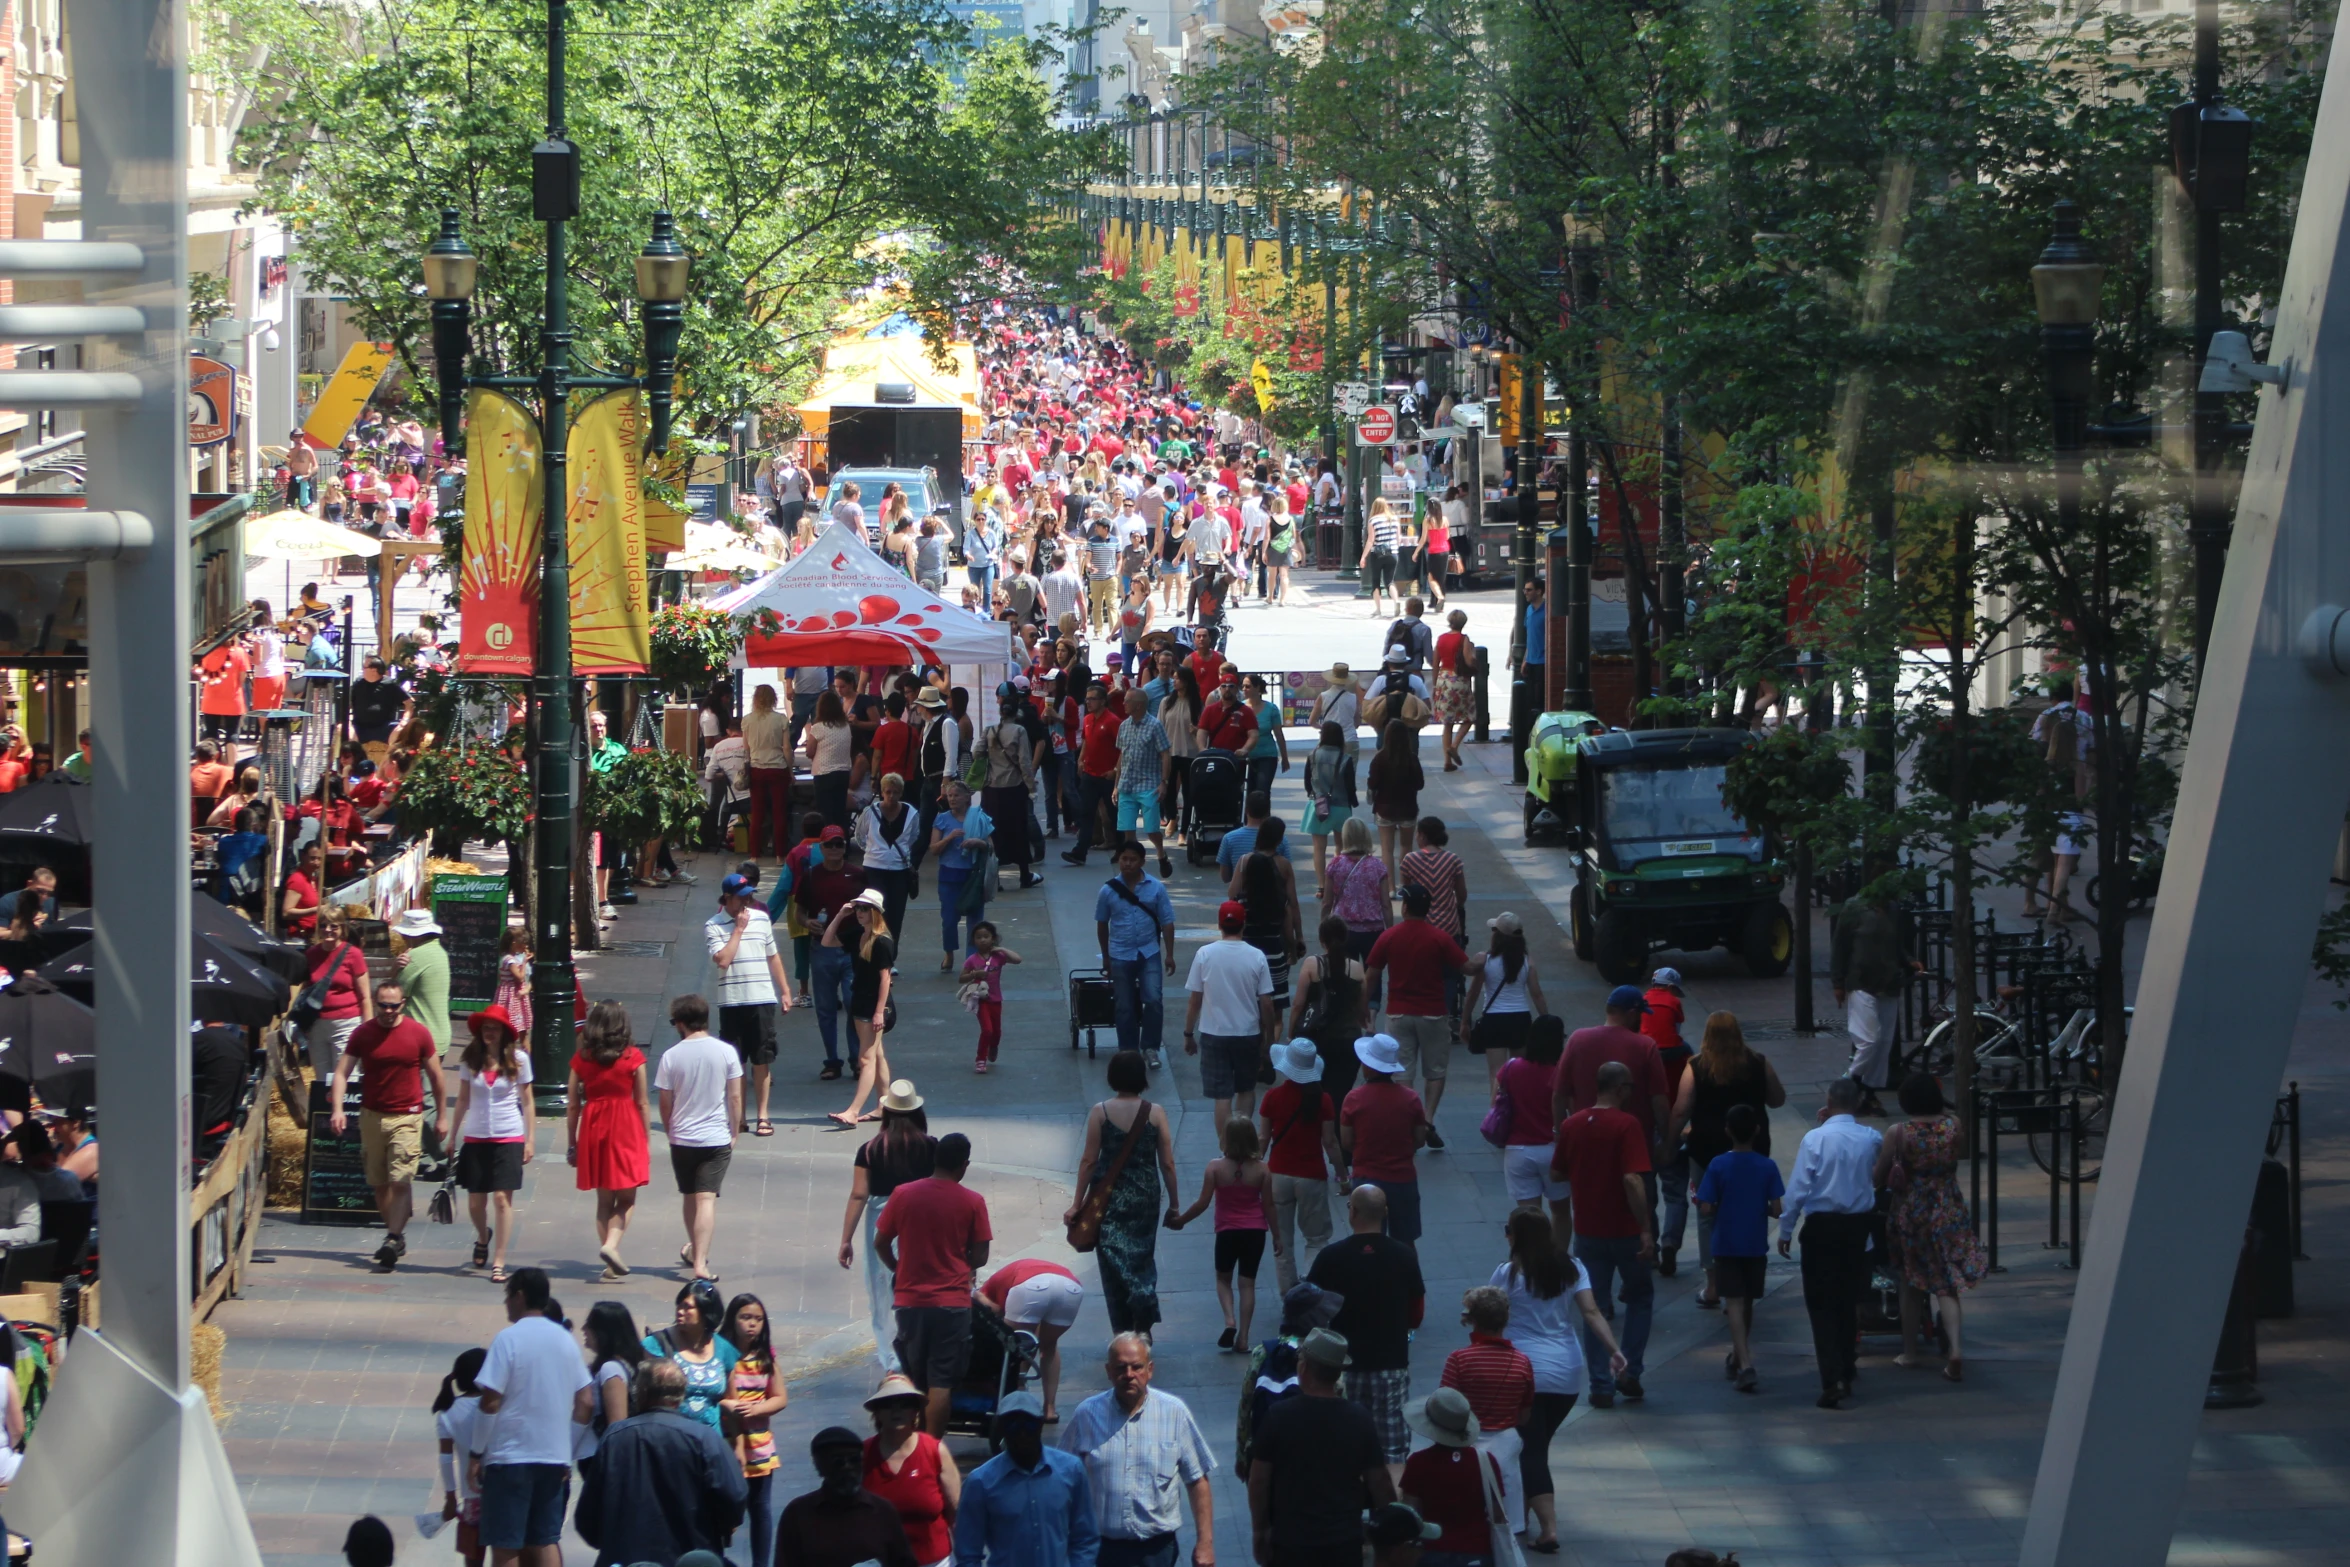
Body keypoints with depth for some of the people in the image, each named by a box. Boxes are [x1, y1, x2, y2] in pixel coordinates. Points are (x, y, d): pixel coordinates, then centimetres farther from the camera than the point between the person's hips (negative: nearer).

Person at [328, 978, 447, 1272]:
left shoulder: (418, 1035, -2)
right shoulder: (362, 1034, 2)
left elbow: (436, 1077, 7)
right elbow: (342, 1072, -1)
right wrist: (337, 1109, -16)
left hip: (406, 1117, -3)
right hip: (372, 1115, 3)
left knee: (400, 1181, -13)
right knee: (380, 1184, 9)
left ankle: (393, 1240, -18)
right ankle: (395, 1235, 22)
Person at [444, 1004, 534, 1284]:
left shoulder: (519, 1060, -1)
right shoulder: (470, 1060, 4)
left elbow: (527, 1102, 4)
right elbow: (462, 1100, 11)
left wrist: (530, 1139, 0)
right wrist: (451, 1135, 10)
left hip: (508, 1137, -2)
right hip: (475, 1137, 2)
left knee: (502, 1198, -9)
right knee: (475, 1201, 5)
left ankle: (498, 1263, -6)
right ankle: (483, 1237, 39)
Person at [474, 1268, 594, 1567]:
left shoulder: (509, 1338, -10)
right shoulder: (566, 1340, 8)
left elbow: (491, 1402, -15)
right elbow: (585, 1405, 9)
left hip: (511, 1455, -6)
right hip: (555, 1454, 6)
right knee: (546, 1540, 9)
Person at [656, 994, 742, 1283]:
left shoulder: (671, 1056, -6)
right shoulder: (726, 1052, -5)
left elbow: (665, 1103, 0)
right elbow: (736, 1098, -2)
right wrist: (734, 1133, 9)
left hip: (682, 1139, 1)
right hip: (717, 1139, -1)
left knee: (690, 1197, 18)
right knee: (707, 1199, -4)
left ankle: (694, 1252, 36)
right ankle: (700, 1261, -15)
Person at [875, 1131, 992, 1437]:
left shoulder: (903, 1195, -2)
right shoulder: (972, 1202, -6)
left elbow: (880, 1243, 5)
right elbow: (980, 1257, -3)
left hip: (910, 1300, 2)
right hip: (952, 1301, -2)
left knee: (914, 1379, 15)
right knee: (941, 1381, -1)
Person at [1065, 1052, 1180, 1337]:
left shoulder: (1100, 1112, -8)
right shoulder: (1155, 1113, -4)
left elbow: (1089, 1160, -6)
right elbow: (1167, 1163, -2)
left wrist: (1078, 1204, 1)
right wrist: (1173, 1204, 9)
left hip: (1110, 1197, -2)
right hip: (1146, 1196, 2)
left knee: (1114, 1260, 5)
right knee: (1142, 1257, 16)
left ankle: (1123, 1330, -2)